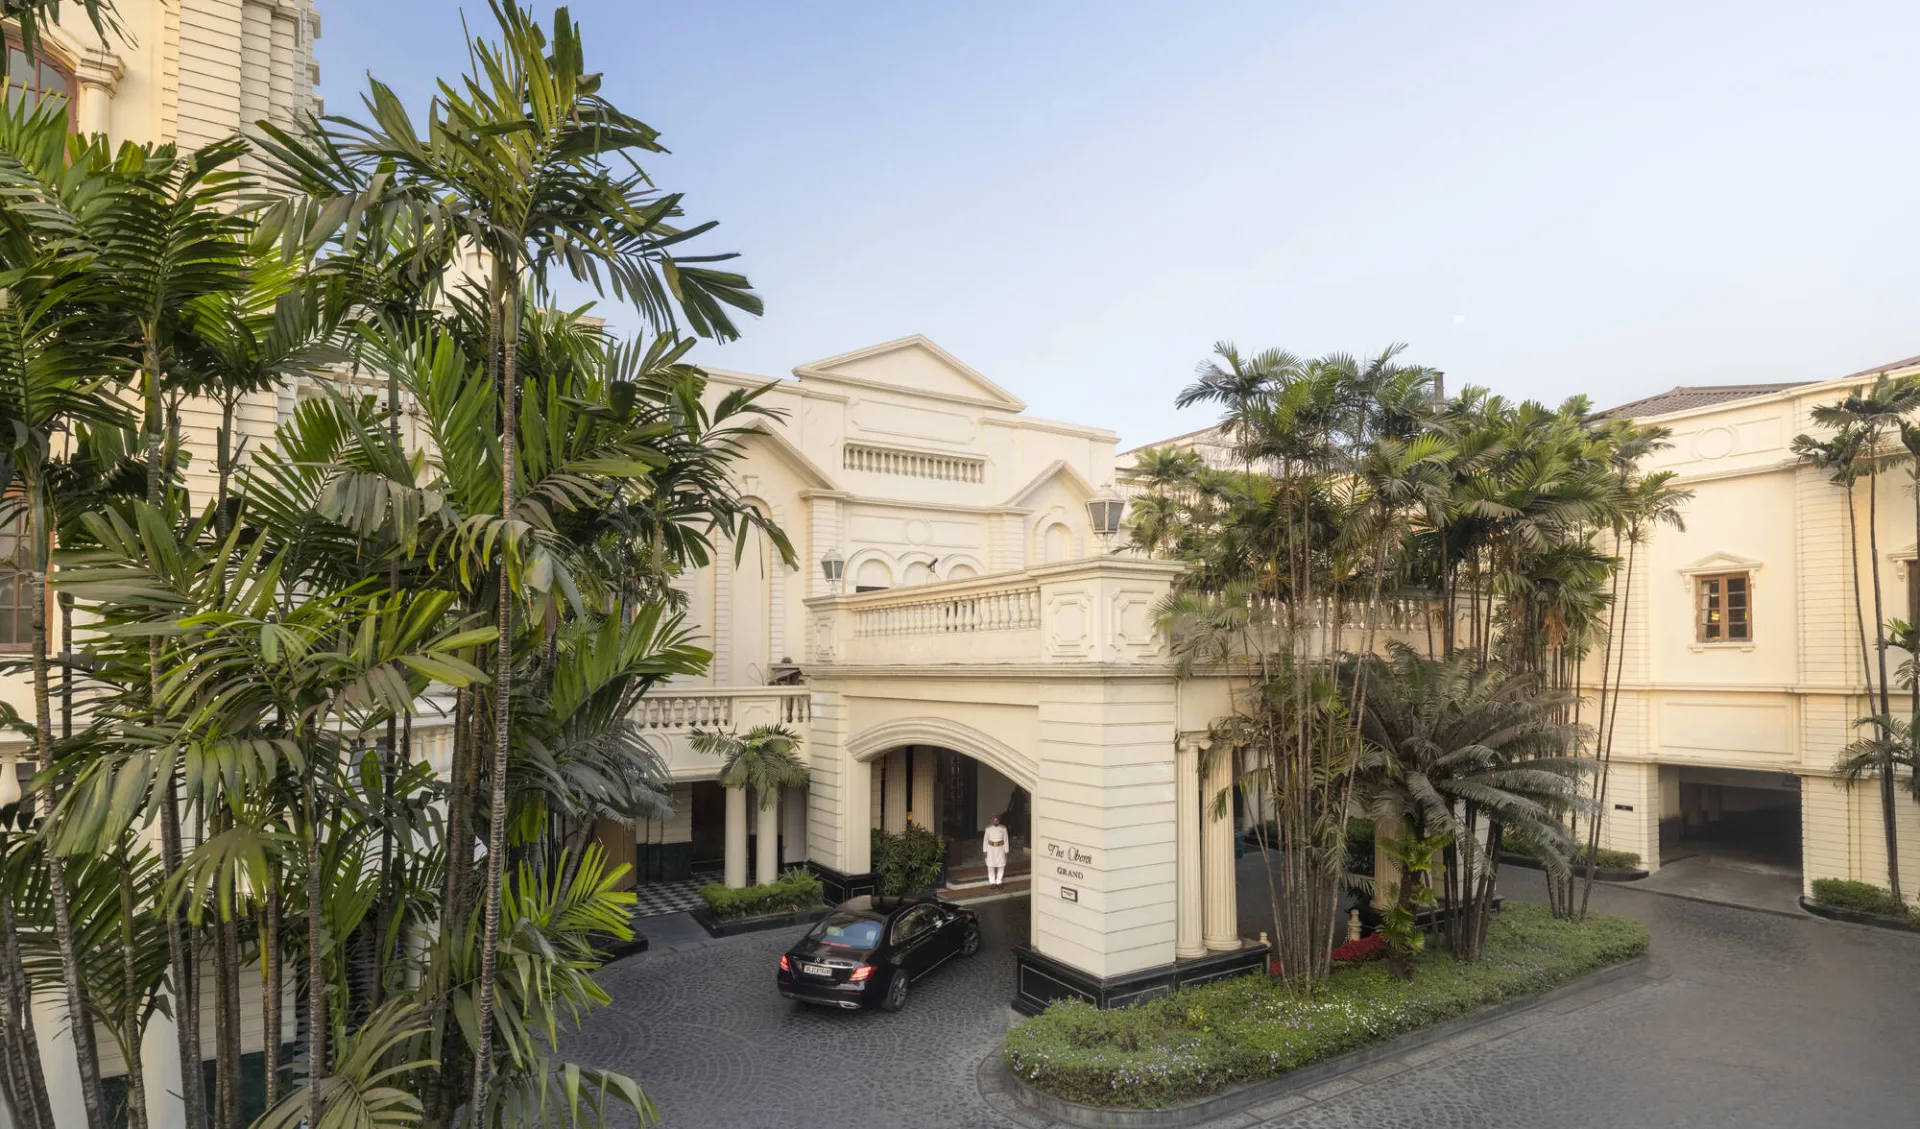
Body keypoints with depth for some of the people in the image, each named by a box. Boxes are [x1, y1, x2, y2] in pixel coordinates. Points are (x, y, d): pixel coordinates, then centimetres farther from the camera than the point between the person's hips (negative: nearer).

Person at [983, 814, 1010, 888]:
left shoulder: (1003, 828, -6)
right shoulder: (988, 828, -5)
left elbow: (1006, 840, -2)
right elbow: (985, 839, 1)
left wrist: (1006, 851, -2)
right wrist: (984, 850, 0)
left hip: (1000, 848, 0)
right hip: (991, 848, 0)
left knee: (1001, 866, 3)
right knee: (991, 866, 1)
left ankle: (999, 882, 15)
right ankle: (992, 882, 14)